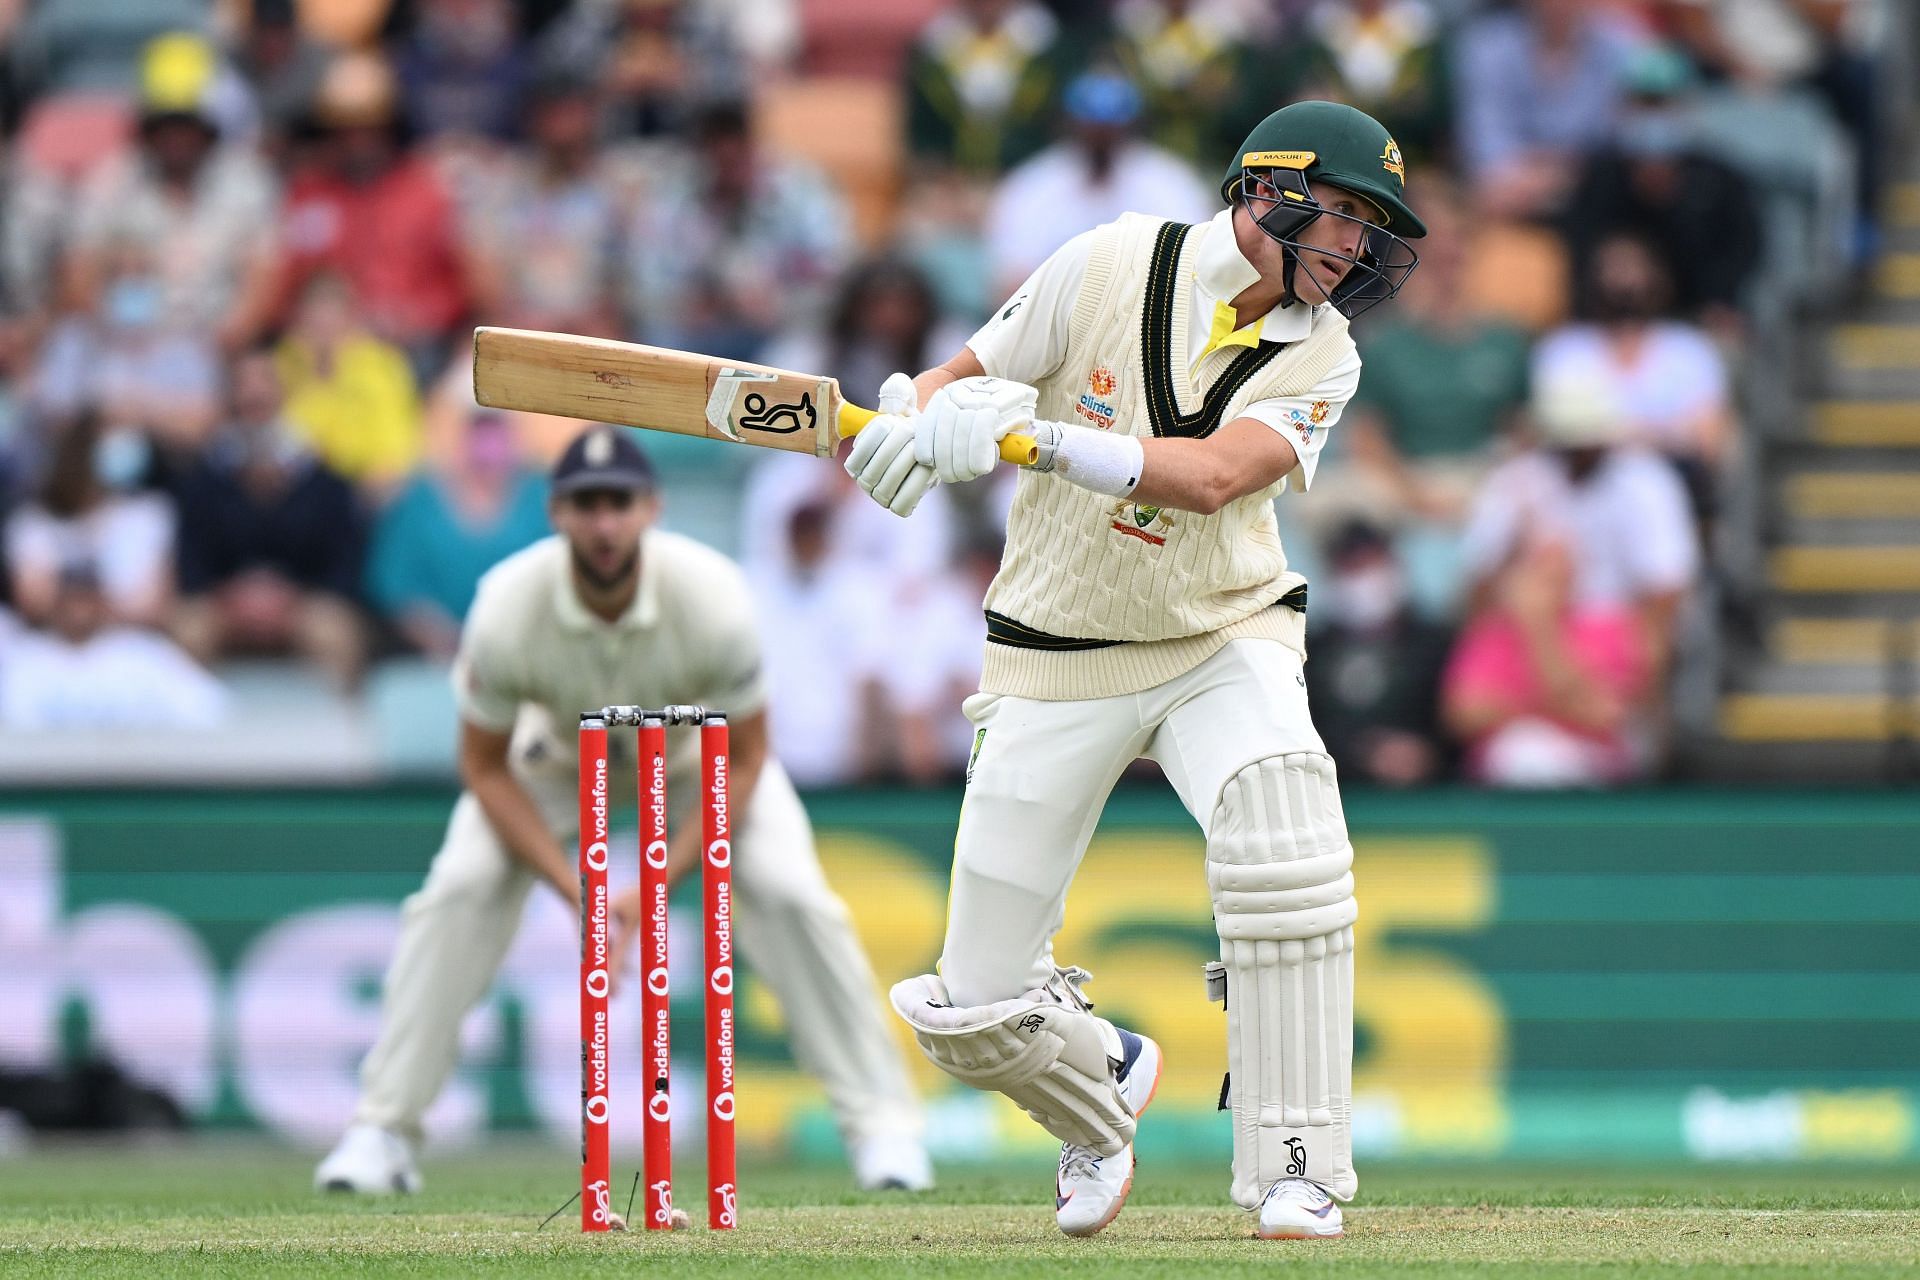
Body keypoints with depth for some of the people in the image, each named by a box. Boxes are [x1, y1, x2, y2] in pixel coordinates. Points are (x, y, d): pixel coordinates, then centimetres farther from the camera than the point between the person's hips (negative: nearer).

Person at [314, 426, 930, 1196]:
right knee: (457, 894, -17)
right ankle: (382, 1131, -6)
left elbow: (742, 763, -23)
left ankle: (882, 1124, -6)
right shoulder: (507, 607, -34)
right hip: (560, 752, 1)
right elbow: (486, 769, -20)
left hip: (699, 750, -1)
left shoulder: (710, 597, -36)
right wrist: (576, 892, -28)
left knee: (790, 895, -19)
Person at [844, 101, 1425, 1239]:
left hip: (1227, 642, 0)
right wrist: (911, 429, -25)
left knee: (1282, 841, -33)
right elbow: (961, 380, -1)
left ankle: (1297, 1170, -21)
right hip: (1056, 662, 0)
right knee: (973, 1011, -3)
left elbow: (1214, 475, -25)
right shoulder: (1112, 267, -9)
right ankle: (1106, 1081, 33)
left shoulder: (1320, 355, -8)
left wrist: (1039, 437, -37)